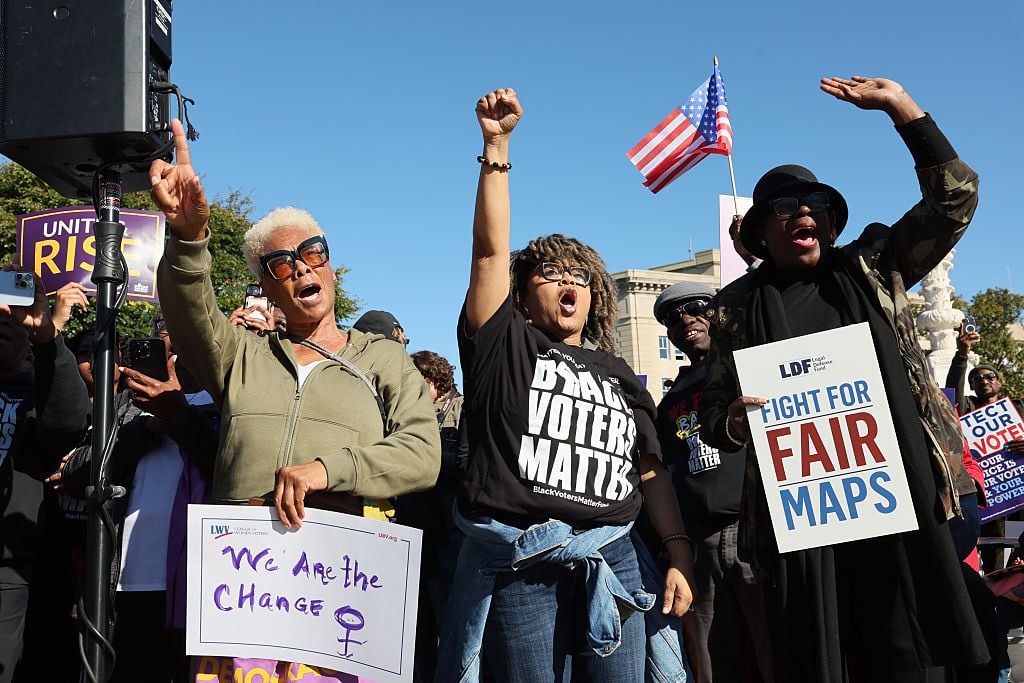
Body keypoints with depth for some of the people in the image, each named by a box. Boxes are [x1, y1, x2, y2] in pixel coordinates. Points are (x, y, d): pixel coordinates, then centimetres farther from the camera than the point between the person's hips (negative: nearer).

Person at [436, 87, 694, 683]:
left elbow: (651, 472, 16)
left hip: (612, 560, 4)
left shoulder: (620, 377, 18)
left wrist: (680, 557, 7)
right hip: (521, 562, -3)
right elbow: (491, 247, -3)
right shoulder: (505, 348, 6)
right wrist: (497, 146, -7)